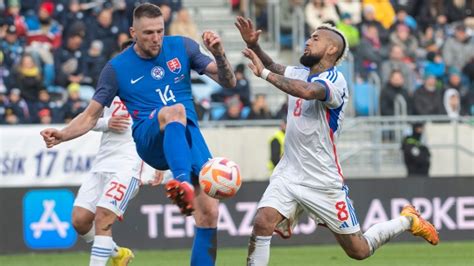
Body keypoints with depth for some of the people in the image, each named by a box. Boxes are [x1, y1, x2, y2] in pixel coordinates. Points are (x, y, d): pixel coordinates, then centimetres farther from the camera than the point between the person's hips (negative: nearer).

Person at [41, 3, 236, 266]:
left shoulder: (182, 47, 6)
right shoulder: (117, 68, 1)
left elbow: (227, 81, 6)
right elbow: (91, 116, 5)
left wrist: (219, 55, -15)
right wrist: (61, 135, -14)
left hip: (189, 136, 4)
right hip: (149, 141, -4)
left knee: (209, 212, -10)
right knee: (174, 111, -38)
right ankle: (182, 182, -63)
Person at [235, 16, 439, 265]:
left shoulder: (335, 80, -16)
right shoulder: (300, 74, 8)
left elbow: (307, 91, -35)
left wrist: (265, 73, -33)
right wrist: (253, 44, -17)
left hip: (324, 182, -5)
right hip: (289, 174, 5)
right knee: (262, 223, -22)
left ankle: (408, 220, 31)